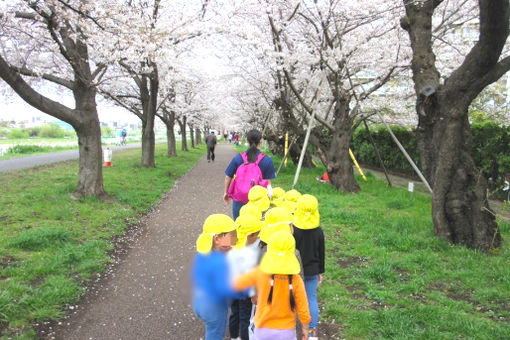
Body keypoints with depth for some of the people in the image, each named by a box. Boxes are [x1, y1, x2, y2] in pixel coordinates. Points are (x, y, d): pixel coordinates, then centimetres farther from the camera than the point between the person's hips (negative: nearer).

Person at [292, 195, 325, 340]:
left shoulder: (293, 230, -16)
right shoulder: (318, 231, -6)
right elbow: (321, 254, 3)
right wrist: (320, 272, 15)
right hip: (312, 271, 3)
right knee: (312, 299, 9)